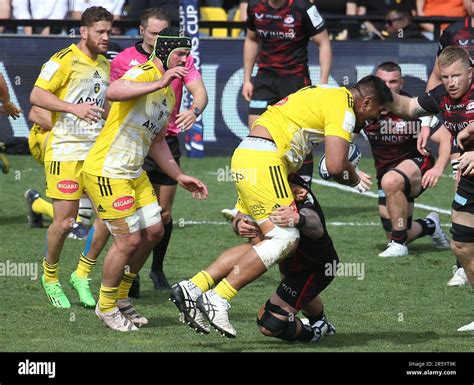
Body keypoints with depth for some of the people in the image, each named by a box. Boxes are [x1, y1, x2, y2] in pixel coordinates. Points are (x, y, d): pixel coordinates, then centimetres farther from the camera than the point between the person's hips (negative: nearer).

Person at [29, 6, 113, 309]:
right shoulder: (65, 60, -9)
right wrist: (74, 107, -26)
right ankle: (50, 276, 18)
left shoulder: (106, 65, 15)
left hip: (98, 150, 6)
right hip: (66, 150, -6)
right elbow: (37, 95, -16)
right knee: (64, 221, -5)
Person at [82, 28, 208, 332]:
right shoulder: (143, 74, -17)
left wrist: (180, 177, 21)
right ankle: (106, 306, 12)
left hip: (134, 173, 10)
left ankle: (121, 296, 28)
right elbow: (113, 92, -41)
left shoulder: (169, 94, 14)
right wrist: (160, 83, -44)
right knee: (130, 239, -7)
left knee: (154, 232, 12)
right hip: (107, 171, -10)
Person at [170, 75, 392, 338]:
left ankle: (193, 288, 6)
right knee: (285, 239, -14)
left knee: (260, 242, 11)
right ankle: (217, 299, -17)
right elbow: (335, 167, -16)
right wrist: (355, 180, 5)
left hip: (245, 156, 10)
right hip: (263, 161, -10)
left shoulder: (326, 94, 23)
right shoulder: (342, 108, -7)